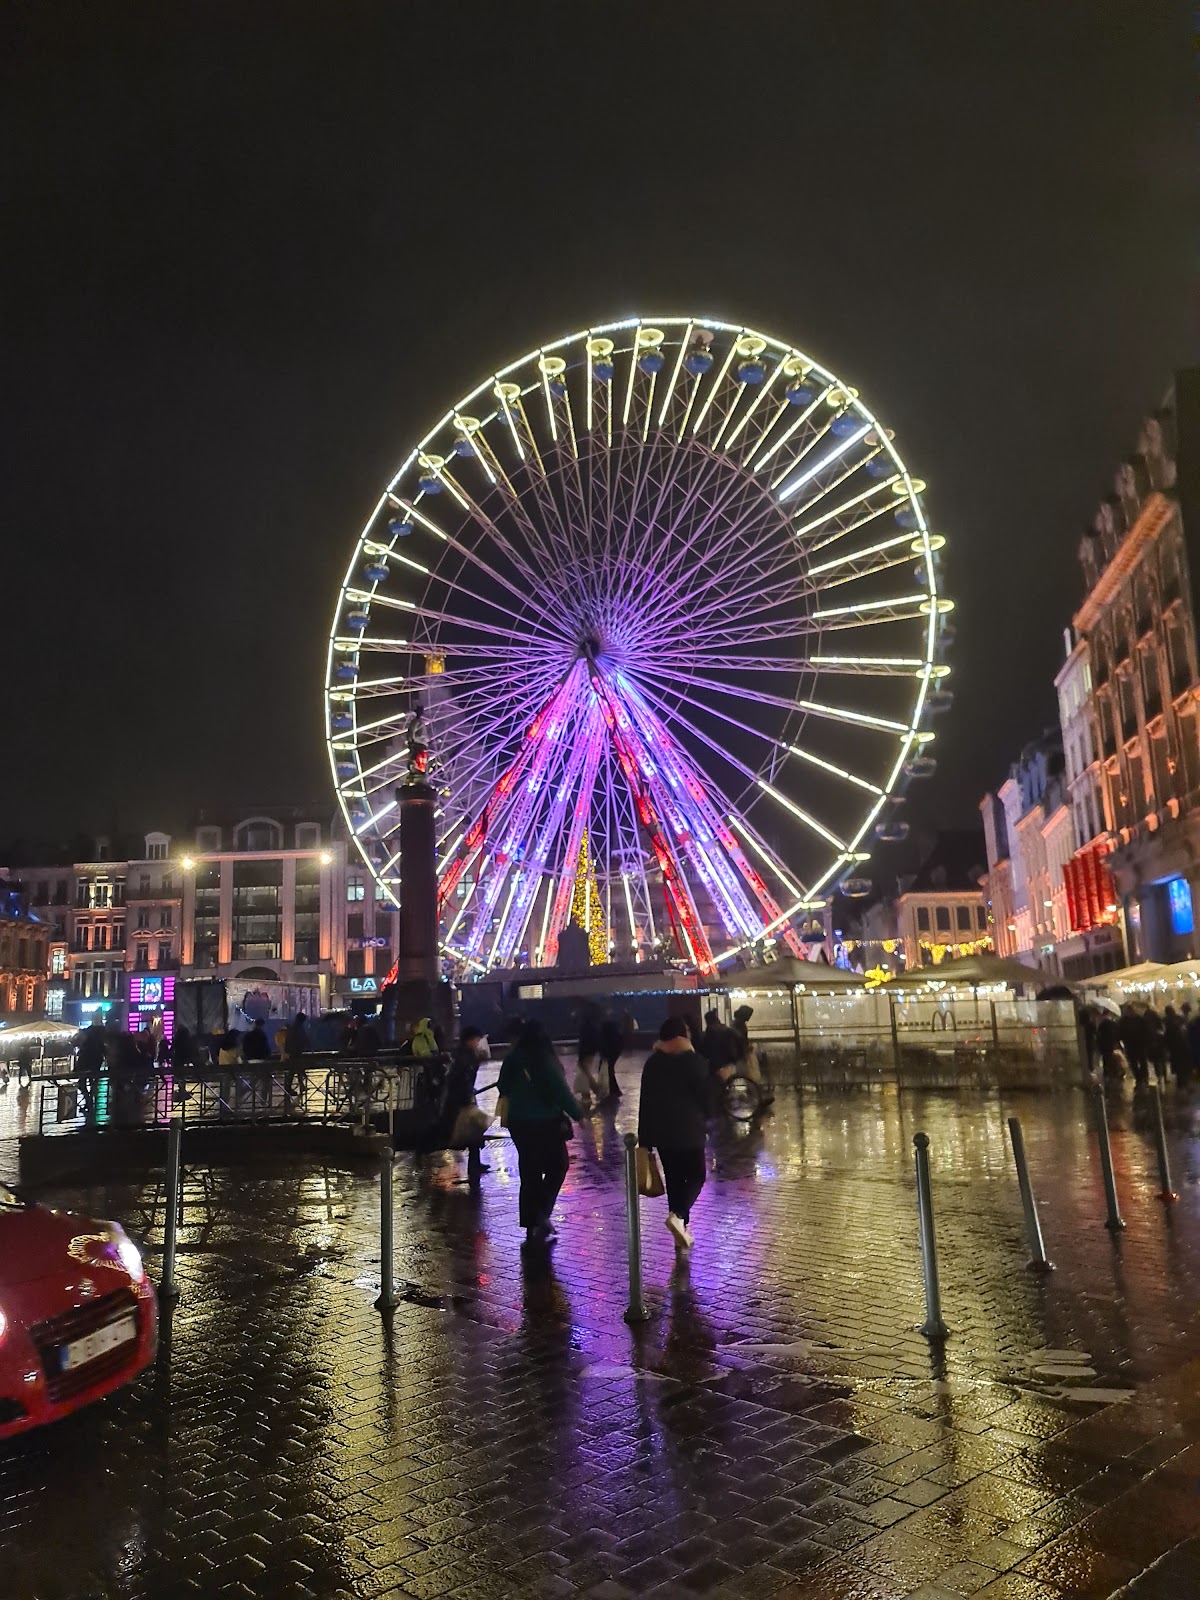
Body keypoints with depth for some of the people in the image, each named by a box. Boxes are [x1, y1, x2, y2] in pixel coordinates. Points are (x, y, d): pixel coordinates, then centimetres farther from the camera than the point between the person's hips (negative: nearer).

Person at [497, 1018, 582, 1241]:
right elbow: (562, 1093, -16)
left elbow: (503, 1089, 9)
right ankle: (542, 1213, 1)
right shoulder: (547, 1062, -16)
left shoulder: (511, 1062, -3)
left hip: (519, 1124, 4)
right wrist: (578, 1115, -3)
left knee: (529, 1174, 14)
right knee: (558, 1165, 15)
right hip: (546, 1123, -4)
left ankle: (531, 1226, 17)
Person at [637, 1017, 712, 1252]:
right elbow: (705, 1095, -7)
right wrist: (703, 1118, 14)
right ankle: (678, 1215, -17)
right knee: (695, 1176, 6)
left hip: (661, 1131, 5)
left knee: (673, 1178, 13)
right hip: (689, 1130, -4)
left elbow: (646, 1100, 6)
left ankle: (681, 1232, 15)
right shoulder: (691, 1061, -8)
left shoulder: (652, 1062, 6)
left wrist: (644, 1137, 9)